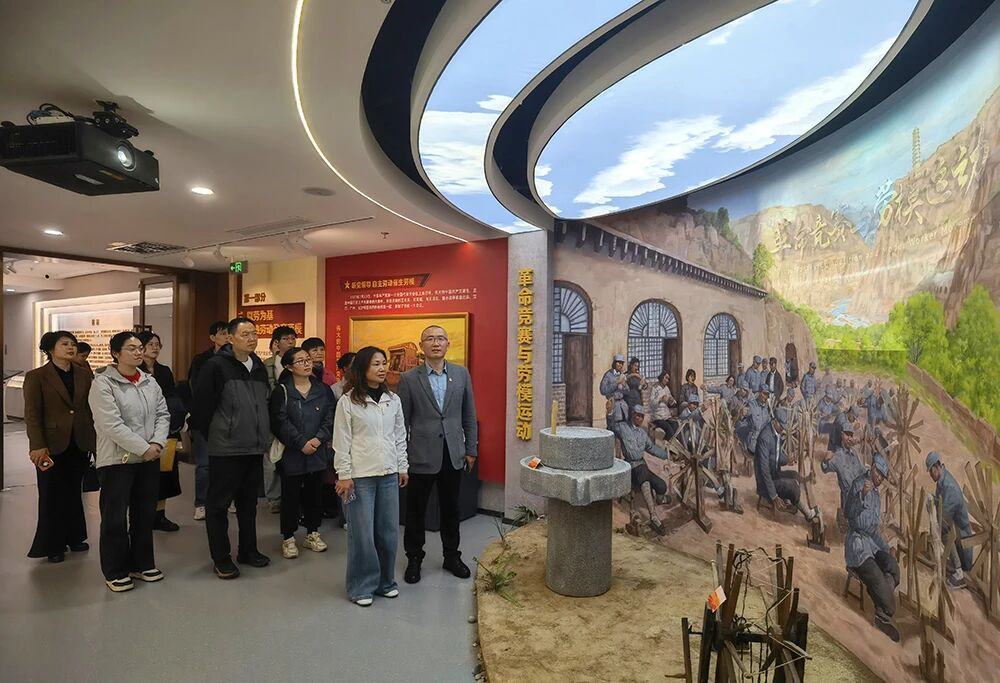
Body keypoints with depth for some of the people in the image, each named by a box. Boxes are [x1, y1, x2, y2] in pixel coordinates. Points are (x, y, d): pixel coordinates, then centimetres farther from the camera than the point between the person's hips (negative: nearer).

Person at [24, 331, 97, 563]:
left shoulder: (85, 375, 5)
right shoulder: (36, 377, -4)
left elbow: (93, 409, 6)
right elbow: (32, 414, -8)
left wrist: (96, 440, 4)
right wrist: (37, 446, -16)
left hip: (80, 444, 3)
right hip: (52, 446, -3)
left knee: (73, 492, 15)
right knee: (52, 495, 8)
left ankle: (74, 537, 29)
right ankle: (53, 545, 23)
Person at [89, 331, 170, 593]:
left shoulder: (150, 381, 7)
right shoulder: (103, 384, -11)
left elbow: (162, 414, 5)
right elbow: (112, 425, -18)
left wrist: (157, 443, -11)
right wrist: (143, 448, -18)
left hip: (149, 458, 6)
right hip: (117, 460, -5)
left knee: (145, 514, 14)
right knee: (115, 518, 4)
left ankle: (142, 564, 28)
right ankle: (115, 572, 19)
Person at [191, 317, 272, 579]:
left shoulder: (259, 367, 10)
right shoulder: (216, 366, -11)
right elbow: (202, 406, -11)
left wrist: (263, 437, 13)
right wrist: (214, 436, -2)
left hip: (255, 449, 6)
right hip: (225, 450, -6)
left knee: (248, 503, 17)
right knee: (219, 504, 6)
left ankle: (248, 550, 30)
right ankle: (221, 558, 19)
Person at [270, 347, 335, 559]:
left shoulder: (323, 389, 6)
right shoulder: (282, 390, -4)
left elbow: (330, 418, 0)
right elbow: (280, 422, -11)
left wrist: (318, 439, -14)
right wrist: (301, 443, -16)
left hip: (318, 452, 3)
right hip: (291, 453, -3)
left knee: (314, 493, 12)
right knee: (290, 495, 5)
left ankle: (312, 533, 27)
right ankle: (288, 538, 19)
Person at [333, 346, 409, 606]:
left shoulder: (393, 399, 6)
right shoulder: (348, 401, -7)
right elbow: (341, 441, -6)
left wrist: (403, 467, 10)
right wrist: (344, 475, -8)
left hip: (389, 474, 4)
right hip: (360, 476, -4)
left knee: (389, 530, 10)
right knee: (362, 533, 3)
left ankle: (385, 581, 28)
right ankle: (362, 587, 21)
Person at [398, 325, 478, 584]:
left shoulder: (461, 373, 2)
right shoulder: (408, 378, -5)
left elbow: (469, 415, 6)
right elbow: (403, 421, -2)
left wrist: (471, 449, 5)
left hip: (453, 455, 2)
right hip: (421, 455, -2)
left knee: (451, 509, 16)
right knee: (416, 510, 11)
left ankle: (452, 556, 34)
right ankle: (414, 559, 30)